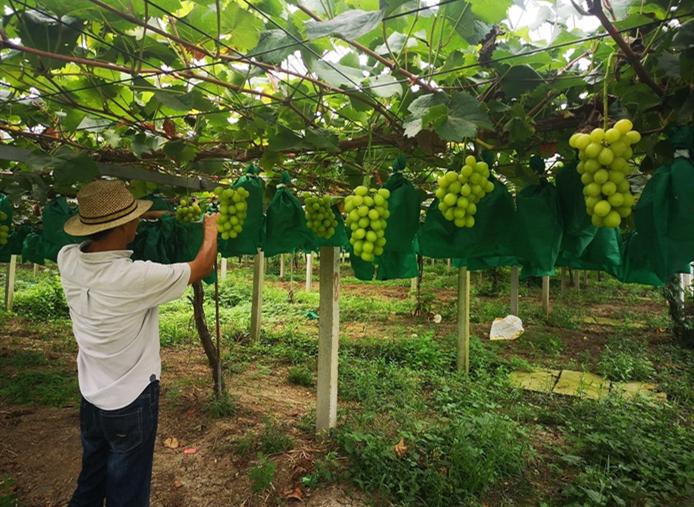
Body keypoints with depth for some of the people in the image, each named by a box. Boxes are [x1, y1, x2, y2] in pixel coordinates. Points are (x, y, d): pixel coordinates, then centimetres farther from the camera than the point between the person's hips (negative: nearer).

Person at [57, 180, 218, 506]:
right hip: (131, 403, -6)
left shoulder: (67, 260, -11)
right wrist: (211, 227, 3)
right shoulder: (137, 277, -29)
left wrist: (136, 220, 11)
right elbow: (202, 266, -13)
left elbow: (95, 237, 15)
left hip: (91, 400, 6)